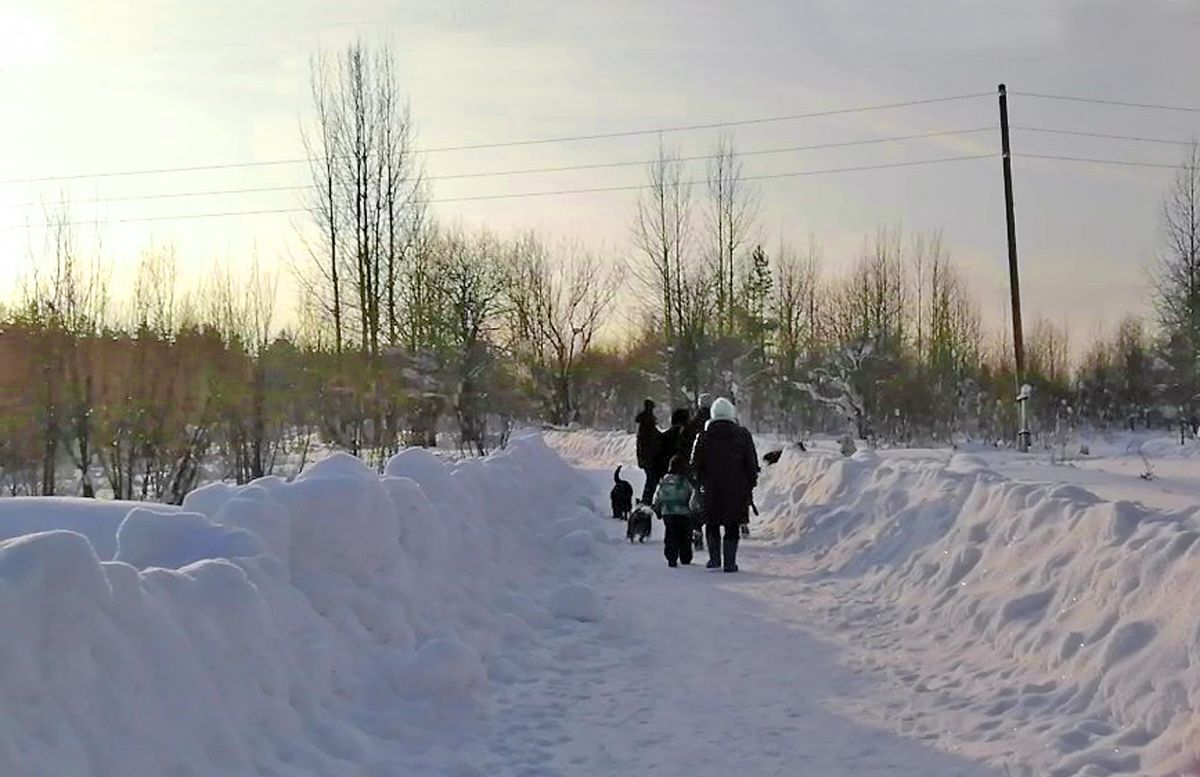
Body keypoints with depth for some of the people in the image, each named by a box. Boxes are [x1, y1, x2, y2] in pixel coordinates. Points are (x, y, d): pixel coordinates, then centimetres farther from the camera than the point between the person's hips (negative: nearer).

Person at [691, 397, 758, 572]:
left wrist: (702, 483, 16)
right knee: (732, 526, 6)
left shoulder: (705, 436, -1)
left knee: (712, 524, 15)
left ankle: (715, 559, 13)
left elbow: (696, 465, 4)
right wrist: (750, 485, 9)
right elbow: (752, 463, 2)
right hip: (737, 490, 0)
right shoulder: (742, 435, -1)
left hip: (712, 489, 0)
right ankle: (729, 562, 3)